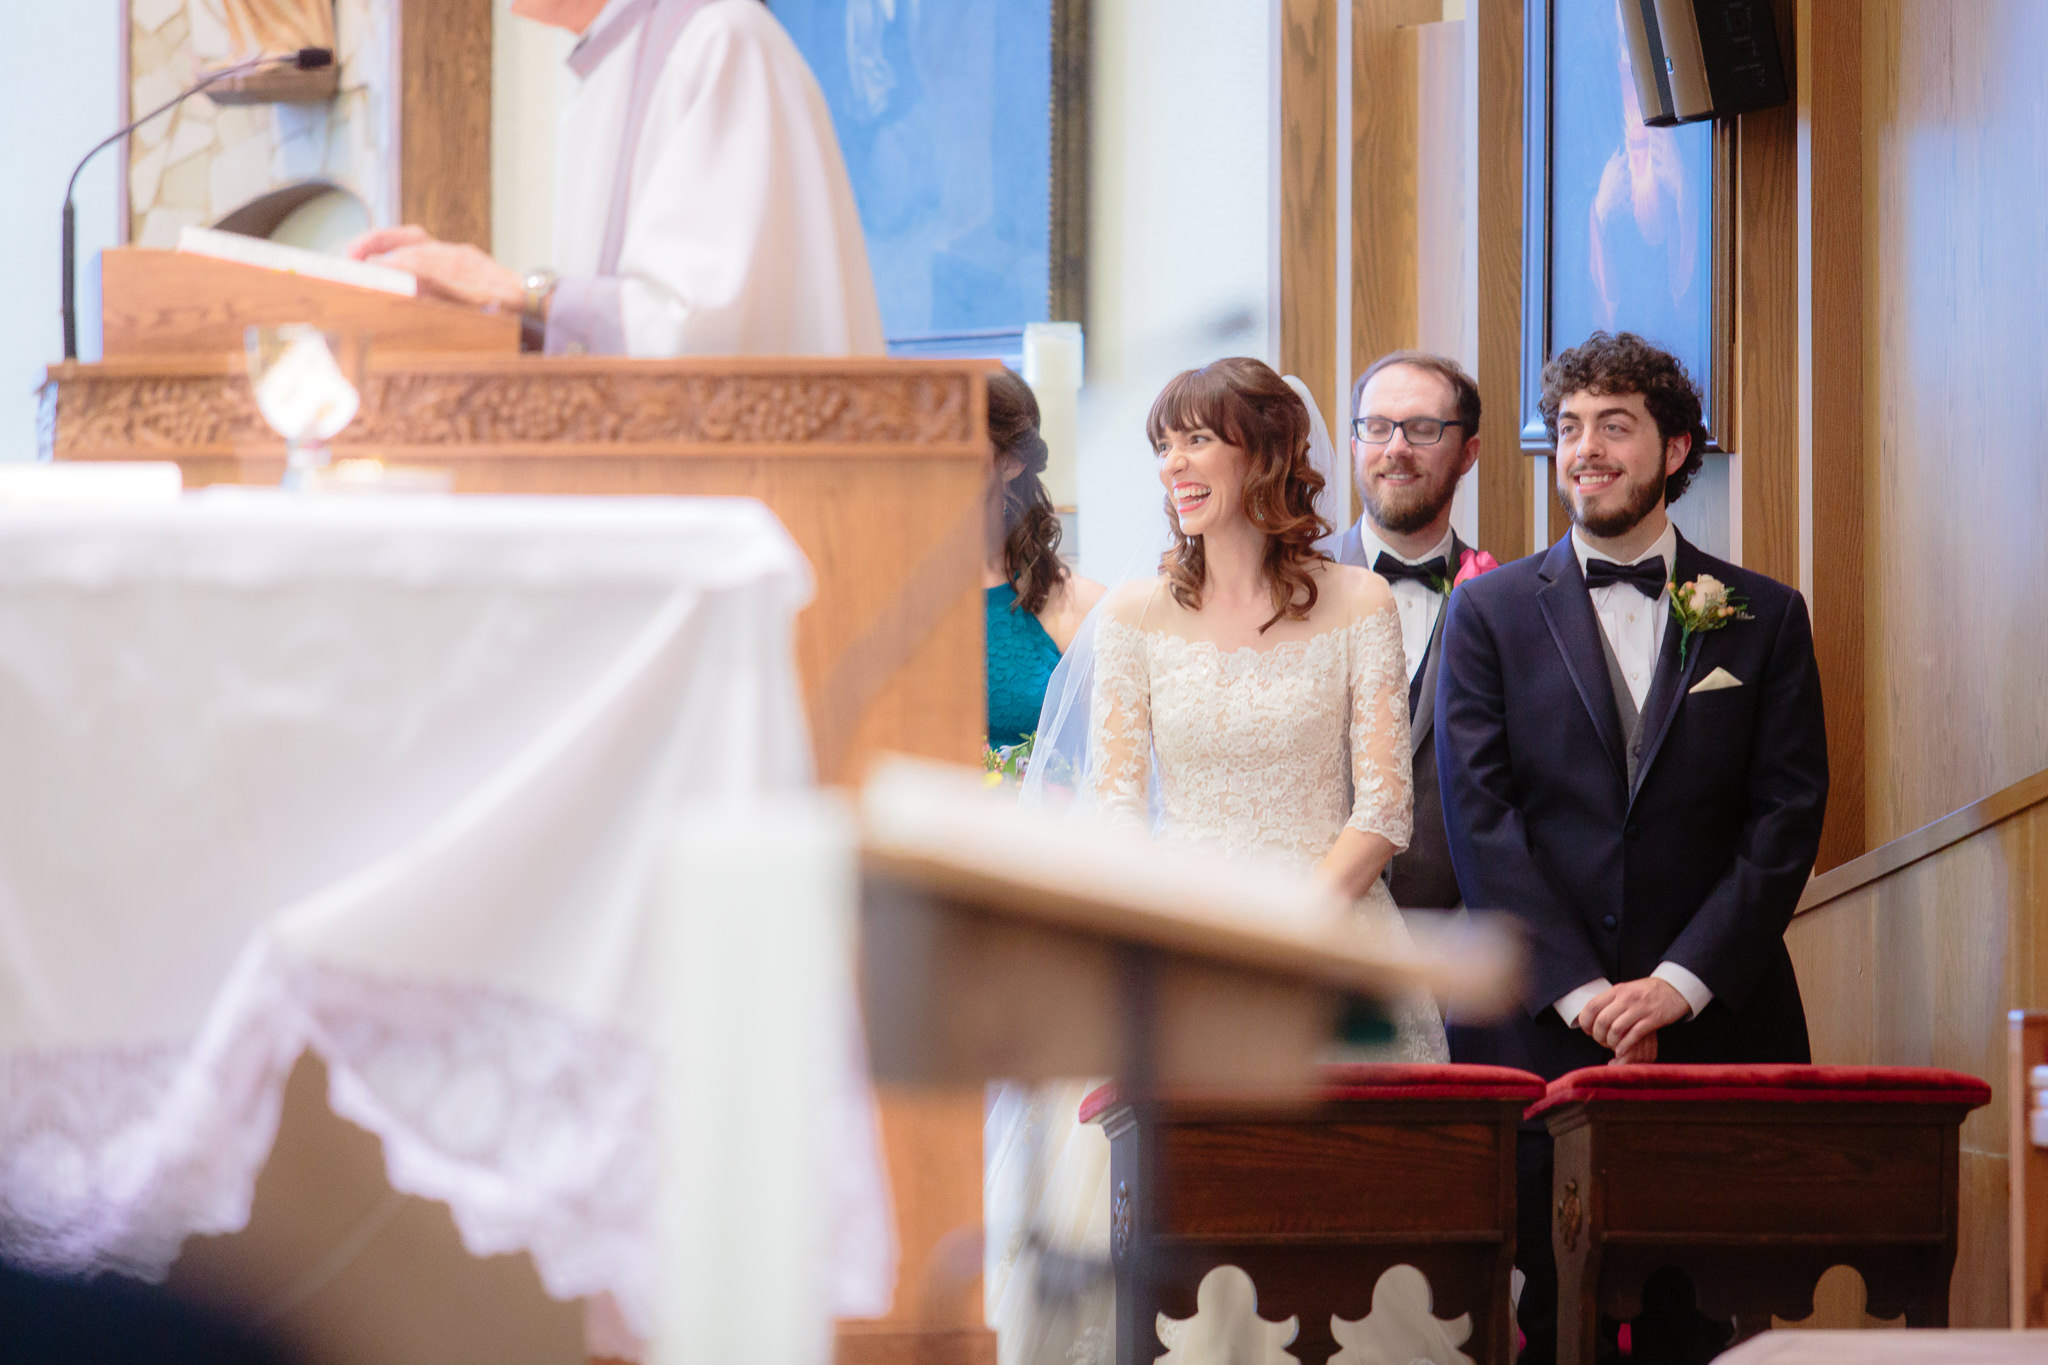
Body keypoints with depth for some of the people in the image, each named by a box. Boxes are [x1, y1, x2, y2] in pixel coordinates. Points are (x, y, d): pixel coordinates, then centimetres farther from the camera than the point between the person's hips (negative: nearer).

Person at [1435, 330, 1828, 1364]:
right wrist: (1582, 993, -9)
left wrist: (1679, 983, -8)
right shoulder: (1491, 612, 8)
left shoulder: (1764, 618, 10)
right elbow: (1481, 820, 0)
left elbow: (1787, 819, 3)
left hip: (1717, 1022, 1)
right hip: (1542, 1032, 0)